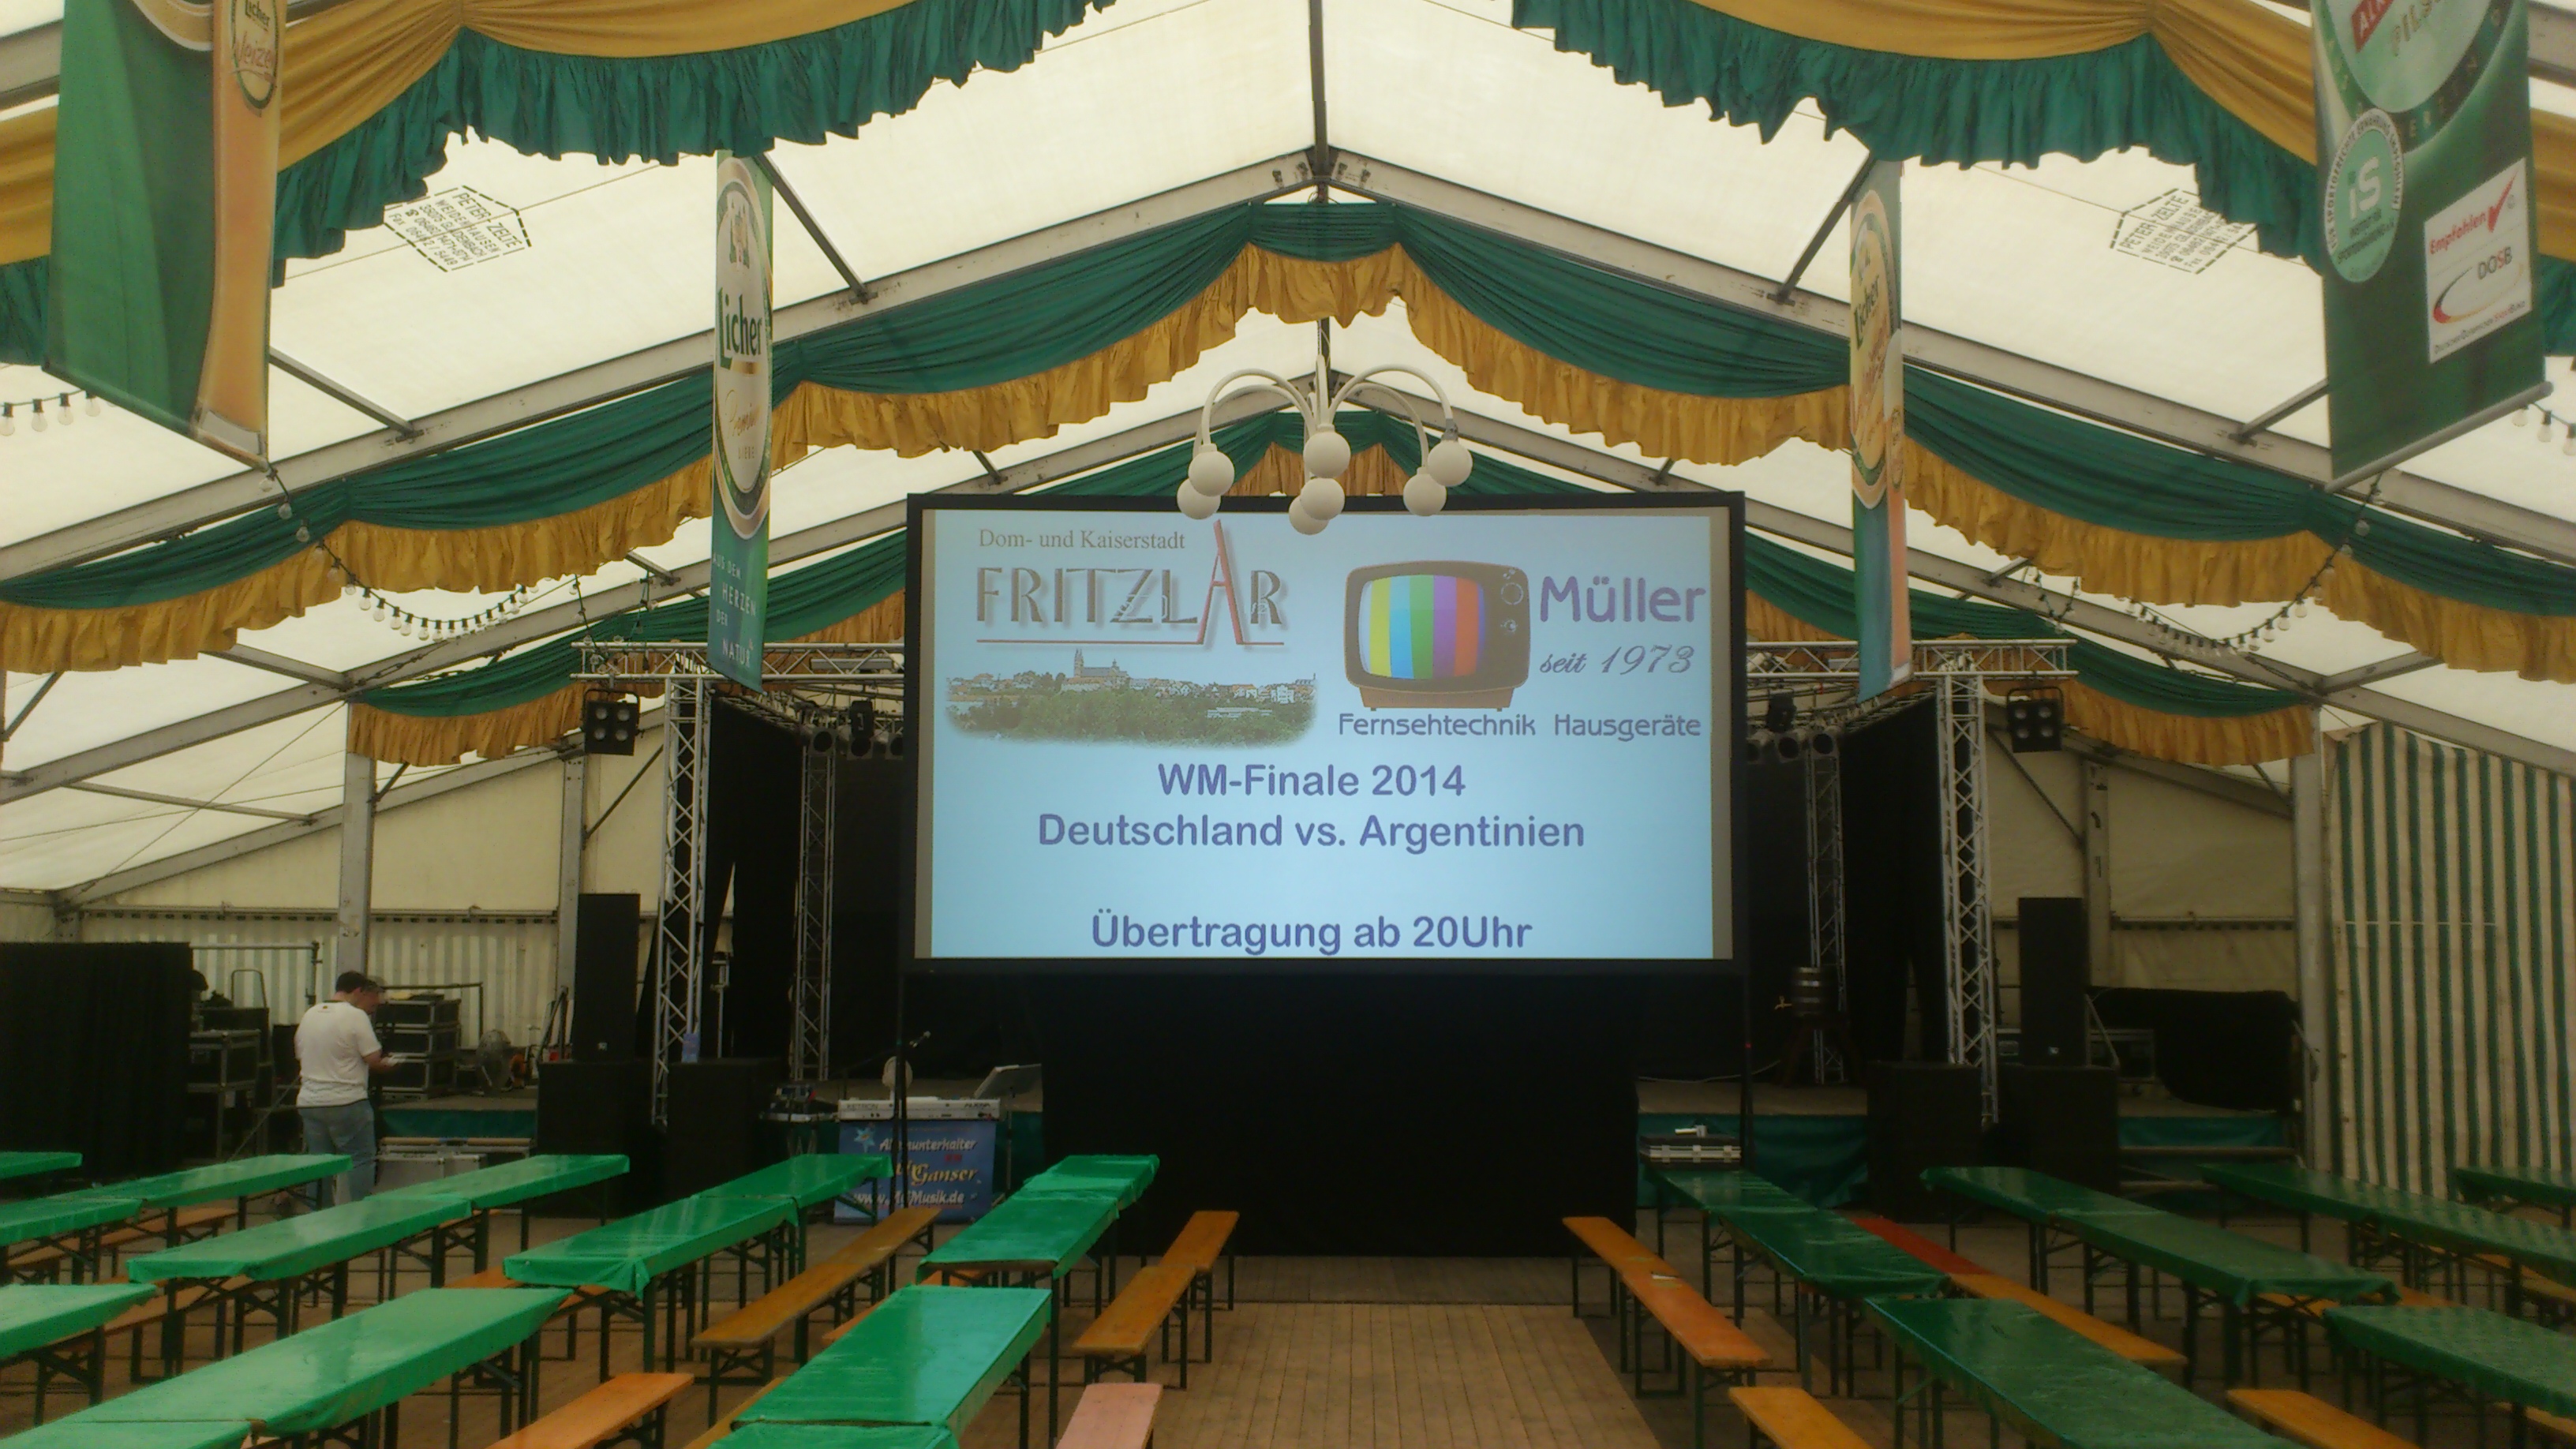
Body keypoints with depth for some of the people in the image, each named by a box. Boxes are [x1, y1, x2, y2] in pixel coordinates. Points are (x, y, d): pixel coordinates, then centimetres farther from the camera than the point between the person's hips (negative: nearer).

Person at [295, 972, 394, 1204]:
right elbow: (373, 1059, -12)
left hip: (309, 1103, 7)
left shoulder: (309, 1016, 11)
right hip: (346, 1103, -7)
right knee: (361, 1161, 1)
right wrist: (387, 1065, 8)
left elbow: (300, 1059, 19)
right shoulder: (356, 1016, -10)